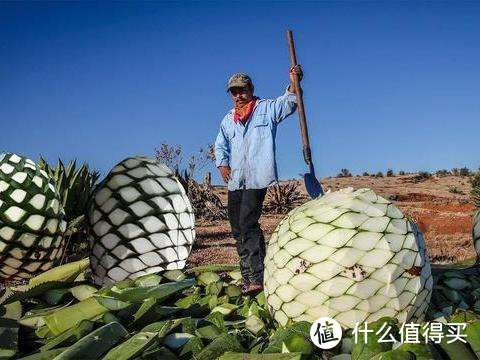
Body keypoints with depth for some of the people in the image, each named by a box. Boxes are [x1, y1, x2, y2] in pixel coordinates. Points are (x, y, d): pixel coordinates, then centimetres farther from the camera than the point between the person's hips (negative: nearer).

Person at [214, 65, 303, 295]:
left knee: (248, 224, -17)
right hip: (235, 181, 6)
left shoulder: (267, 109, 6)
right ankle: (247, 276, 20)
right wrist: (222, 164, 2)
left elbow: (287, 102, -8)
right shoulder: (228, 119, 19)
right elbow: (220, 145, 21)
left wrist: (294, 83, -27)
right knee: (238, 229, 8)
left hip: (257, 178, -6)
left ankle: (257, 278, -13)